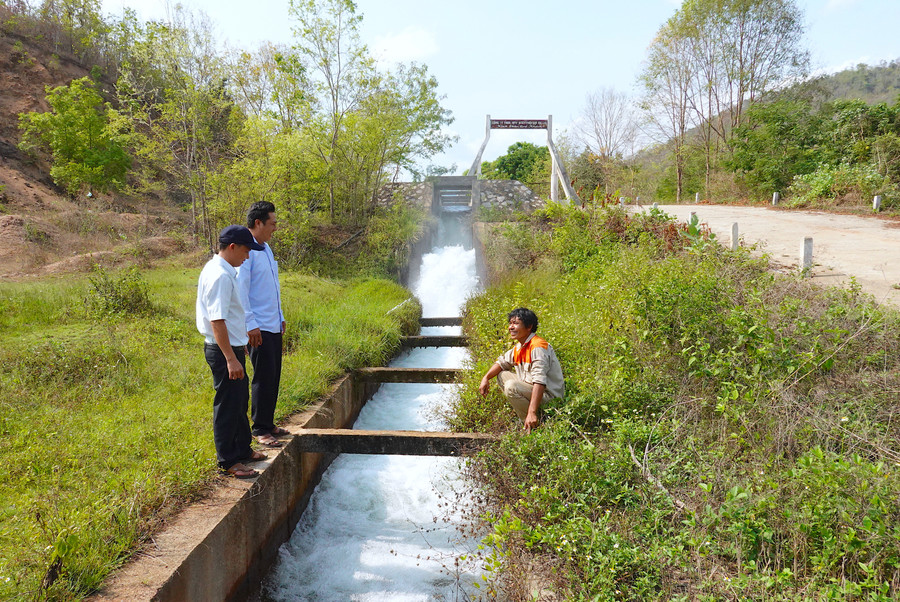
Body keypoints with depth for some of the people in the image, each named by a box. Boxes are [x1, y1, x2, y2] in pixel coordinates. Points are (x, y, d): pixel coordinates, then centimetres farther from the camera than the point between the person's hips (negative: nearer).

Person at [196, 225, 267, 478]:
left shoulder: (219, 270, 11)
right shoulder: (220, 276, -22)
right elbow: (217, 321, -27)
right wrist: (231, 359, -27)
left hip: (230, 347, 11)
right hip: (223, 351, -11)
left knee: (240, 401, 21)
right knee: (228, 405, 0)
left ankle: (243, 449, 36)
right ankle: (228, 461, 11)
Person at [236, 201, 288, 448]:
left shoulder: (266, 249, 15)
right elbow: (240, 290, -18)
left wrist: (280, 317, 22)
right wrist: (250, 325, -20)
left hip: (274, 326, 9)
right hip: (259, 328, -9)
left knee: (273, 377, 13)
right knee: (264, 378, -3)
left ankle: (268, 423, 24)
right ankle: (260, 430, 7)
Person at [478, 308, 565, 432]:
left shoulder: (538, 347, -22)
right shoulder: (519, 347, 8)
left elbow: (539, 382, -32)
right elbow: (502, 362, 23)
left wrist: (532, 413, -40)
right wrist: (486, 378, 3)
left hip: (550, 396, -10)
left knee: (511, 386, -27)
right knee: (502, 375, 12)